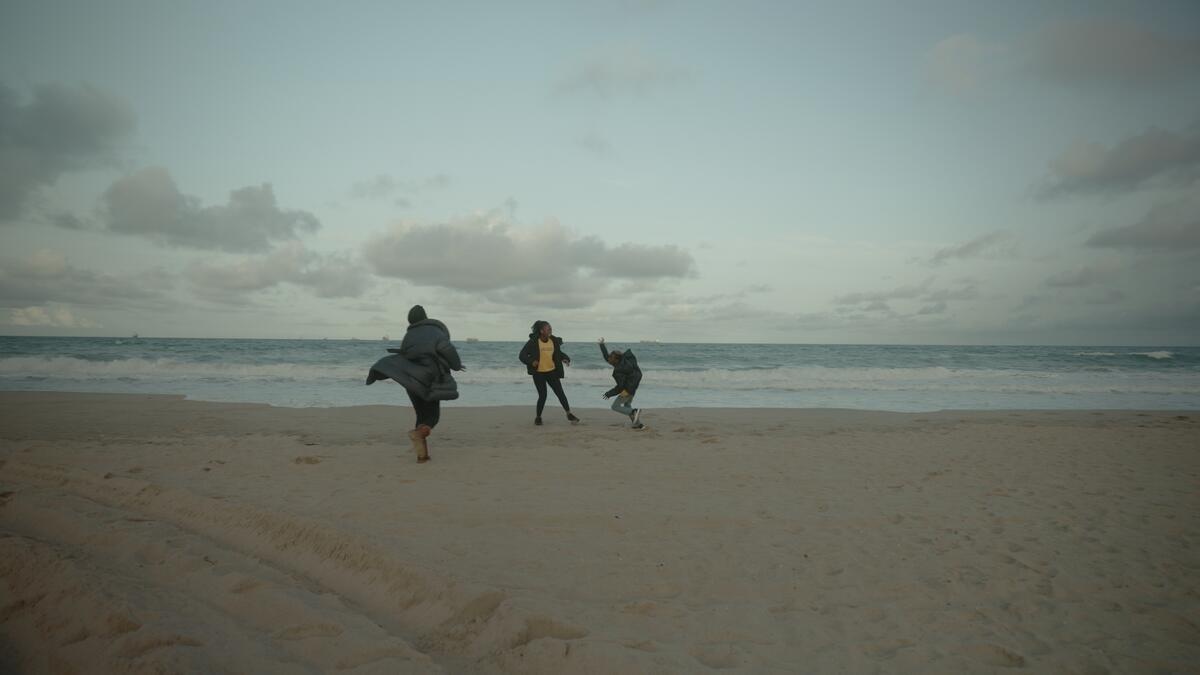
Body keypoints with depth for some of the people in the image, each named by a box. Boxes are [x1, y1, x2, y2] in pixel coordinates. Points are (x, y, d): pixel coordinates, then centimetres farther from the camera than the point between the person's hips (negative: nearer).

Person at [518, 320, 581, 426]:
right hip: (538, 373, -3)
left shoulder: (554, 341, 0)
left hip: (552, 371, 3)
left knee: (560, 392, -1)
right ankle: (538, 417, 17)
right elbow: (522, 355, -12)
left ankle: (569, 414, 9)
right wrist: (531, 362, -30)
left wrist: (566, 359, -5)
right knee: (542, 395, -3)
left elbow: (559, 353, 16)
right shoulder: (533, 342, -12)